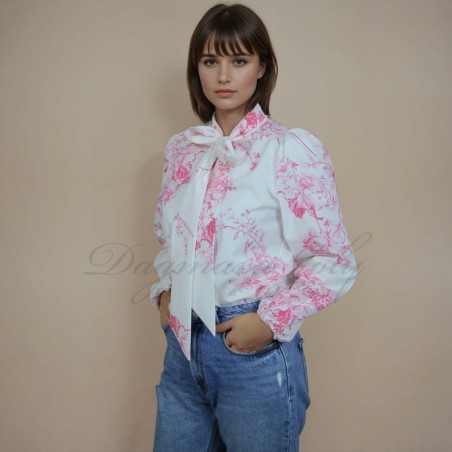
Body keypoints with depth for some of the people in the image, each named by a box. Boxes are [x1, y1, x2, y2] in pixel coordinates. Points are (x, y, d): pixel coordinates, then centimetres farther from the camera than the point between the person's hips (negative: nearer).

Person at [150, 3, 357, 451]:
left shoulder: (293, 151, -12)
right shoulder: (181, 149, 4)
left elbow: (333, 262, -9)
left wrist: (272, 321, -16)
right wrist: (165, 290, 3)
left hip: (256, 351, -4)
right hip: (183, 345, 5)